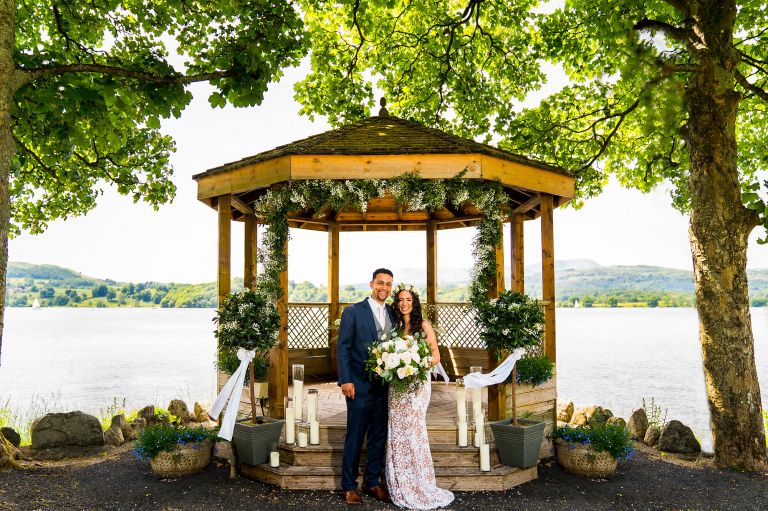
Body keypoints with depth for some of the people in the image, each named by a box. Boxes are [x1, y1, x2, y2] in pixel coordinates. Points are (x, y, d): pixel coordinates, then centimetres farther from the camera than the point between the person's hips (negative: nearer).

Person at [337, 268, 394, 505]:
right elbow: (342, 348, -7)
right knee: (355, 437, 5)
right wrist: (345, 381, -13)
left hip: (385, 385, 5)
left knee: (379, 437, 13)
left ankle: (372, 482, 27)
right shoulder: (353, 312, -5)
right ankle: (349, 486, 19)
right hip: (360, 386, -5)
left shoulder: (393, 313, 9)